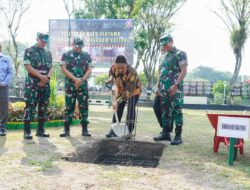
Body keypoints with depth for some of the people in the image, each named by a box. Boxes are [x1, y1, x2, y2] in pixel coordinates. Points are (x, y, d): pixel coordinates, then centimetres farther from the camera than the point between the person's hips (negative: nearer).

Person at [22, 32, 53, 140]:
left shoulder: (48, 53, 16)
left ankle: (40, 130, 16)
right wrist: (41, 76, -15)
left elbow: (51, 67, 13)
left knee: (43, 107, 7)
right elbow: (28, 66, -10)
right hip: (32, 83, -6)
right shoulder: (29, 51, -1)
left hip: (45, 83, 6)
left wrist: (47, 77, -7)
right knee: (30, 106, -8)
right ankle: (27, 131, -4)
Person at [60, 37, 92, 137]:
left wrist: (81, 80, -11)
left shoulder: (87, 56, 11)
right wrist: (75, 79, -14)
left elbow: (89, 69, 5)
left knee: (84, 107, 1)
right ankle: (66, 129, 8)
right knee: (69, 107, 1)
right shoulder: (66, 55, 4)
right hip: (70, 85, -2)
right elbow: (63, 69, -4)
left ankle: (85, 129, 7)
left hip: (83, 85, 2)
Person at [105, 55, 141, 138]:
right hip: (121, 90, 5)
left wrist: (118, 101, -45)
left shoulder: (132, 73, -41)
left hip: (134, 90, -5)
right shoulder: (114, 67, -24)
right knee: (118, 109, 6)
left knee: (130, 109, -18)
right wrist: (111, 78, -18)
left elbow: (129, 91, -41)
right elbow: (111, 72, 4)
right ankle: (114, 129, 17)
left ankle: (129, 131, -10)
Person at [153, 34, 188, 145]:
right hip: (164, 89, 8)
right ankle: (165, 133, 18)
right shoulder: (164, 56, 20)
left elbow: (184, 71, -13)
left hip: (175, 89, -8)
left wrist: (176, 85, -21)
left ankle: (178, 136, -3)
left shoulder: (180, 54, -4)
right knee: (165, 111, 10)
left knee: (177, 111, -7)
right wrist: (158, 86, 16)